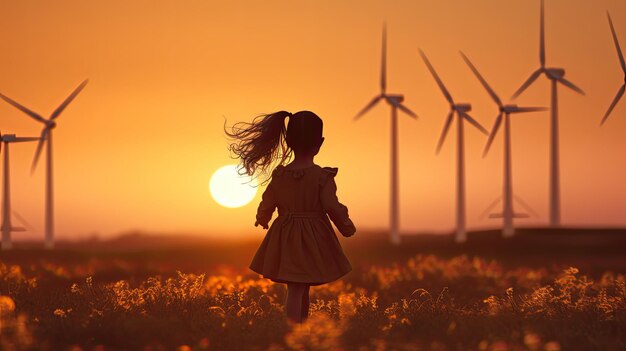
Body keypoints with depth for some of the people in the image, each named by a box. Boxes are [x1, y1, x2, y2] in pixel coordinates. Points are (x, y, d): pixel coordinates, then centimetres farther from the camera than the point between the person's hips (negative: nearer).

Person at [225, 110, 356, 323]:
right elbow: (332, 207, -13)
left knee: (296, 287, 13)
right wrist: (347, 227, 6)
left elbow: (267, 203, 8)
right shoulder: (323, 177, -15)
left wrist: (262, 220, 31)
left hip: (285, 236, 4)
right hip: (313, 239, -4)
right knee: (298, 289, 1)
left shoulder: (279, 174, -3)